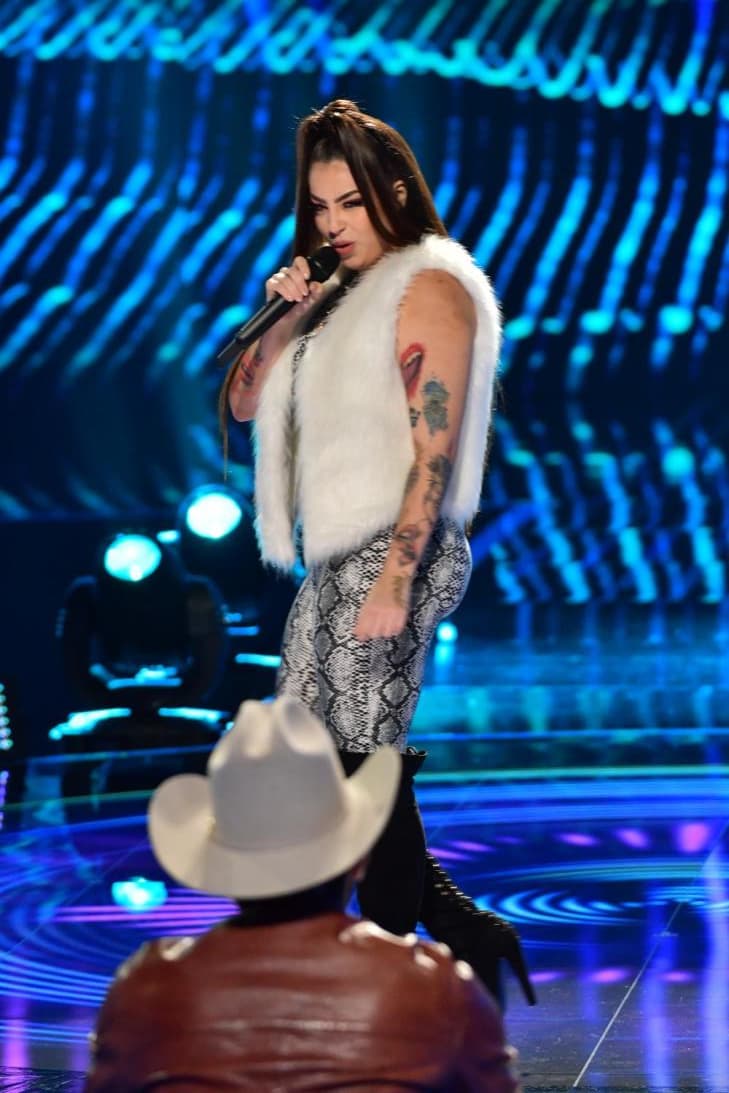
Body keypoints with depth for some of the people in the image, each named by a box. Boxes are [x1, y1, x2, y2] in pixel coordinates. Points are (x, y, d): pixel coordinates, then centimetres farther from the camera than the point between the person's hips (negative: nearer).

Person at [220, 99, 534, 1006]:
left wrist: (392, 585, -22)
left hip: (393, 555, -9)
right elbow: (242, 403, 18)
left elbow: (434, 451, -16)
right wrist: (284, 314, 3)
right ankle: (465, 931, 14)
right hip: (336, 558, 9)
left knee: (365, 764, -10)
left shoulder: (429, 288, -7)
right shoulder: (342, 293, 17)